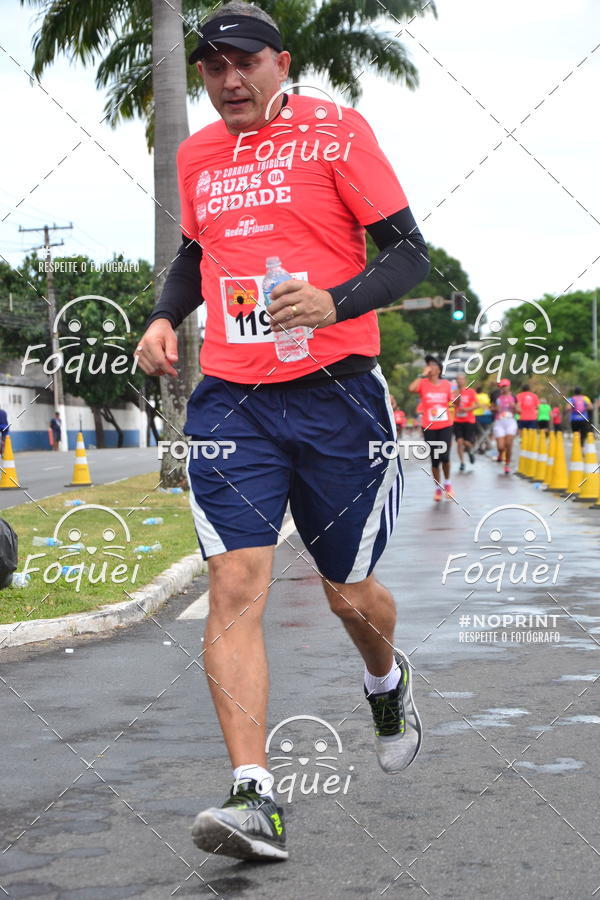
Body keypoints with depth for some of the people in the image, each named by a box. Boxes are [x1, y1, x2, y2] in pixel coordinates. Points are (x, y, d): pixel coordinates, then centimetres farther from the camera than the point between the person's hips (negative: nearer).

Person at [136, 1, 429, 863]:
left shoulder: (334, 130, -3)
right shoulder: (196, 155, 13)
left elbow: (409, 252, -6)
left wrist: (334, 303, -23)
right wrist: (164, 317, 10)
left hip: (336, 392, -3)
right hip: (230, 399, 3)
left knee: (349, 592, 9)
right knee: (235, 588, -13)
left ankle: (388, 684, 44)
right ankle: (255, 798, -14)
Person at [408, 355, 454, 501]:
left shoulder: (446, 384, 4)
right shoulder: (423, 383, -4)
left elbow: (454, 403, 12)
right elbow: (411, 388, -27)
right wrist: (423, 375, -20)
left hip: (445, 426, 1)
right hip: (429, 427, -1)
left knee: (444, 456, -11)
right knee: (434, 459, 4)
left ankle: (447, 483, 15)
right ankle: (438, 488, 21)